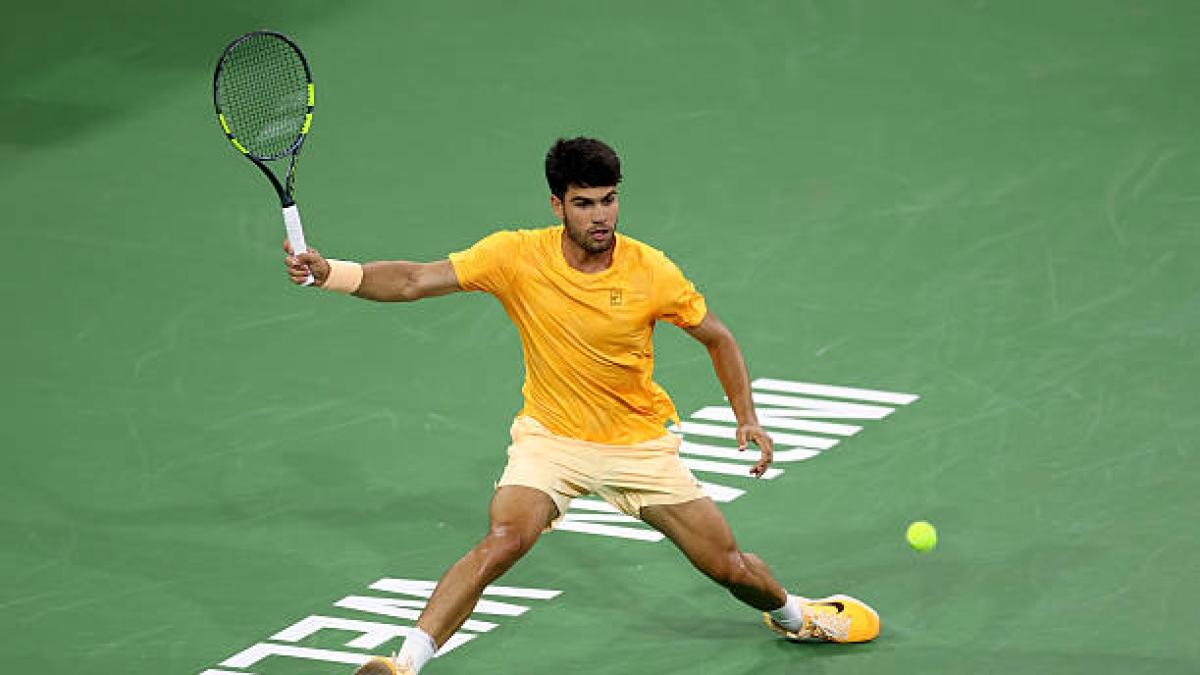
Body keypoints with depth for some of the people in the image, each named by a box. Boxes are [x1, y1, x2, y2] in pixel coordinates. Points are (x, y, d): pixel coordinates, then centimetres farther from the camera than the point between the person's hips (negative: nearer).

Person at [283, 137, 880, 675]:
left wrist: (748, 418, -7)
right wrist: (327, 271, -36)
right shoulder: (517, 256, -16)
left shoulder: (651, 272, -15)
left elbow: (717, 338, 2)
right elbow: (413, 281, -21)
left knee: (729, 566, 6)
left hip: (640, 444, 1)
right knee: (503, 540, -30)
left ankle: (791, 614, 41)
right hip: (550, 438, -1)